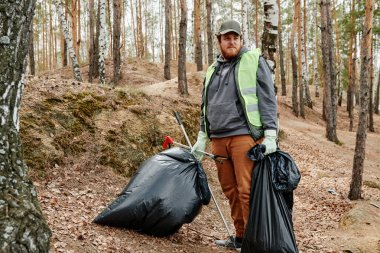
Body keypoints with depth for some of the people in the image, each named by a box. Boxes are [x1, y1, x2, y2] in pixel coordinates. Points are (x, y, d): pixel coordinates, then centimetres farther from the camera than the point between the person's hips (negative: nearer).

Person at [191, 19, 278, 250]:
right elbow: (206, 106, 23)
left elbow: (268, 98, -5)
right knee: (230, 190, 9)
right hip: (219, 139, 6)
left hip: (244, 135, -6)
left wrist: (270, 134, -13)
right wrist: (202, 138, 19)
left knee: (247, 191, -8)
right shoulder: (213, 69, 19)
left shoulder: (254, 61, 2)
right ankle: (240, 237, 21)